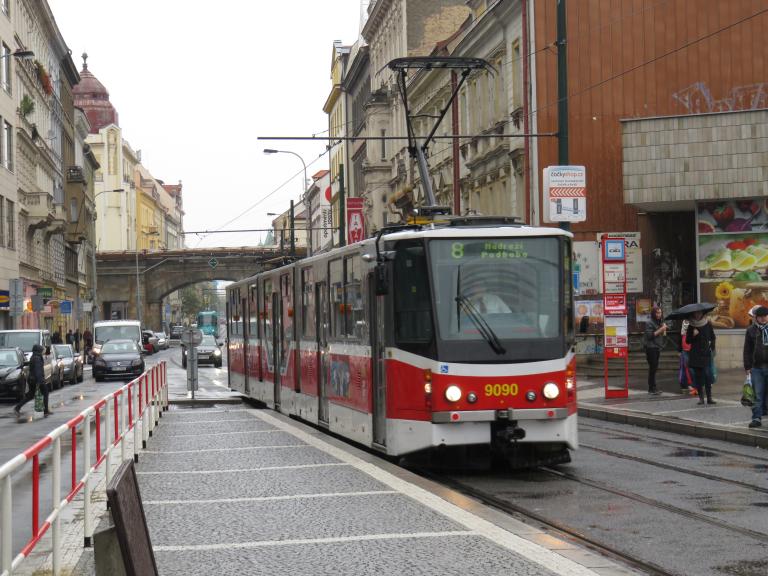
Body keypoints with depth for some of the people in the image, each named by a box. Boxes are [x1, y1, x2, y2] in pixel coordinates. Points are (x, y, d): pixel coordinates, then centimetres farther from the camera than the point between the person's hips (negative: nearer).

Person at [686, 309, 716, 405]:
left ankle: (709, 398, -5)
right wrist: (693, 335, -12)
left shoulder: (707, 324, 3)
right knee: (698, 376, 1)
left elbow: (713, 338, 10)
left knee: (707, 375, -9)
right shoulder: (691, 326, 5)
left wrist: (712, 349, -2)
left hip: (706, 353, -1)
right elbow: (688, 340, 6)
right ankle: (701, 397, 8)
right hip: (695, 354, 1)